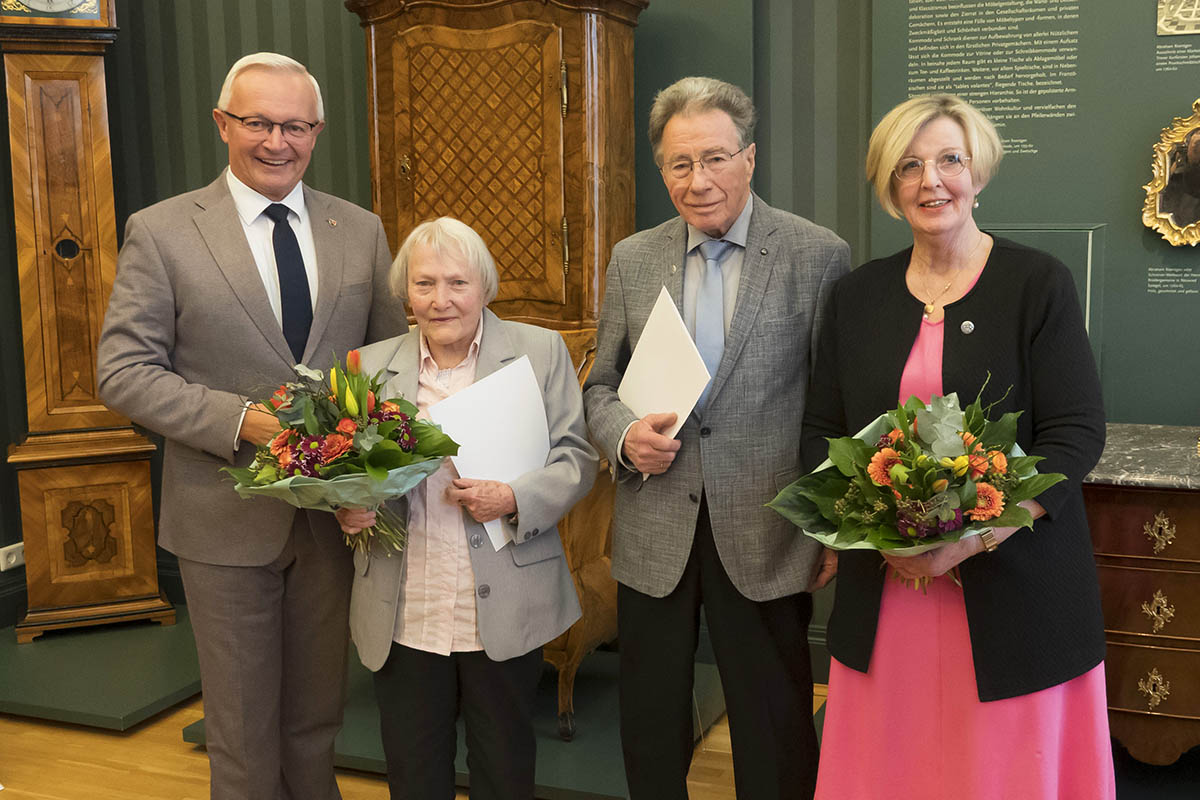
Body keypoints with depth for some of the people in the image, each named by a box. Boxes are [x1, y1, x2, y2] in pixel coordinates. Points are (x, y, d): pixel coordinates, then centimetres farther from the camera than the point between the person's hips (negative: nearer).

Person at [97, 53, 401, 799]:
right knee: (243, 725, 12)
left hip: (336, 509, 3)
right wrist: (242, 421, -21)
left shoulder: (362, 231, 3)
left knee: (317, 715, 19)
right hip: (227, 515, -3)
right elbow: (124, 371, -9)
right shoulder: (161, 232, -7)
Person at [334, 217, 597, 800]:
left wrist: (515, 500, -17)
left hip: (504, 612, -1)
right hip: (403, 616, 2)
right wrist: (346, 510, -10)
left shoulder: (540, 351, 1)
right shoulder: (372, 365, 7)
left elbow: (576, 459, 0)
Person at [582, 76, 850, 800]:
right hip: (655, 536, 3)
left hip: (767, 538, -3)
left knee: (775, 738, 11)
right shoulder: (632, 260, 5)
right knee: (650, 729, 16)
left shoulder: (819, 257, -6)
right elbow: (601, 387, 12)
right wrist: (625, 436, -9)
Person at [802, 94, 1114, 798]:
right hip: (883, 596, 3)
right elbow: (821, 431, 9)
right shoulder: (858, 295, 8)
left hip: (1013, 587, -3)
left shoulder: (1039, 283, -3)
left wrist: (971, 537, -19)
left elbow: (1077, 435, -8)